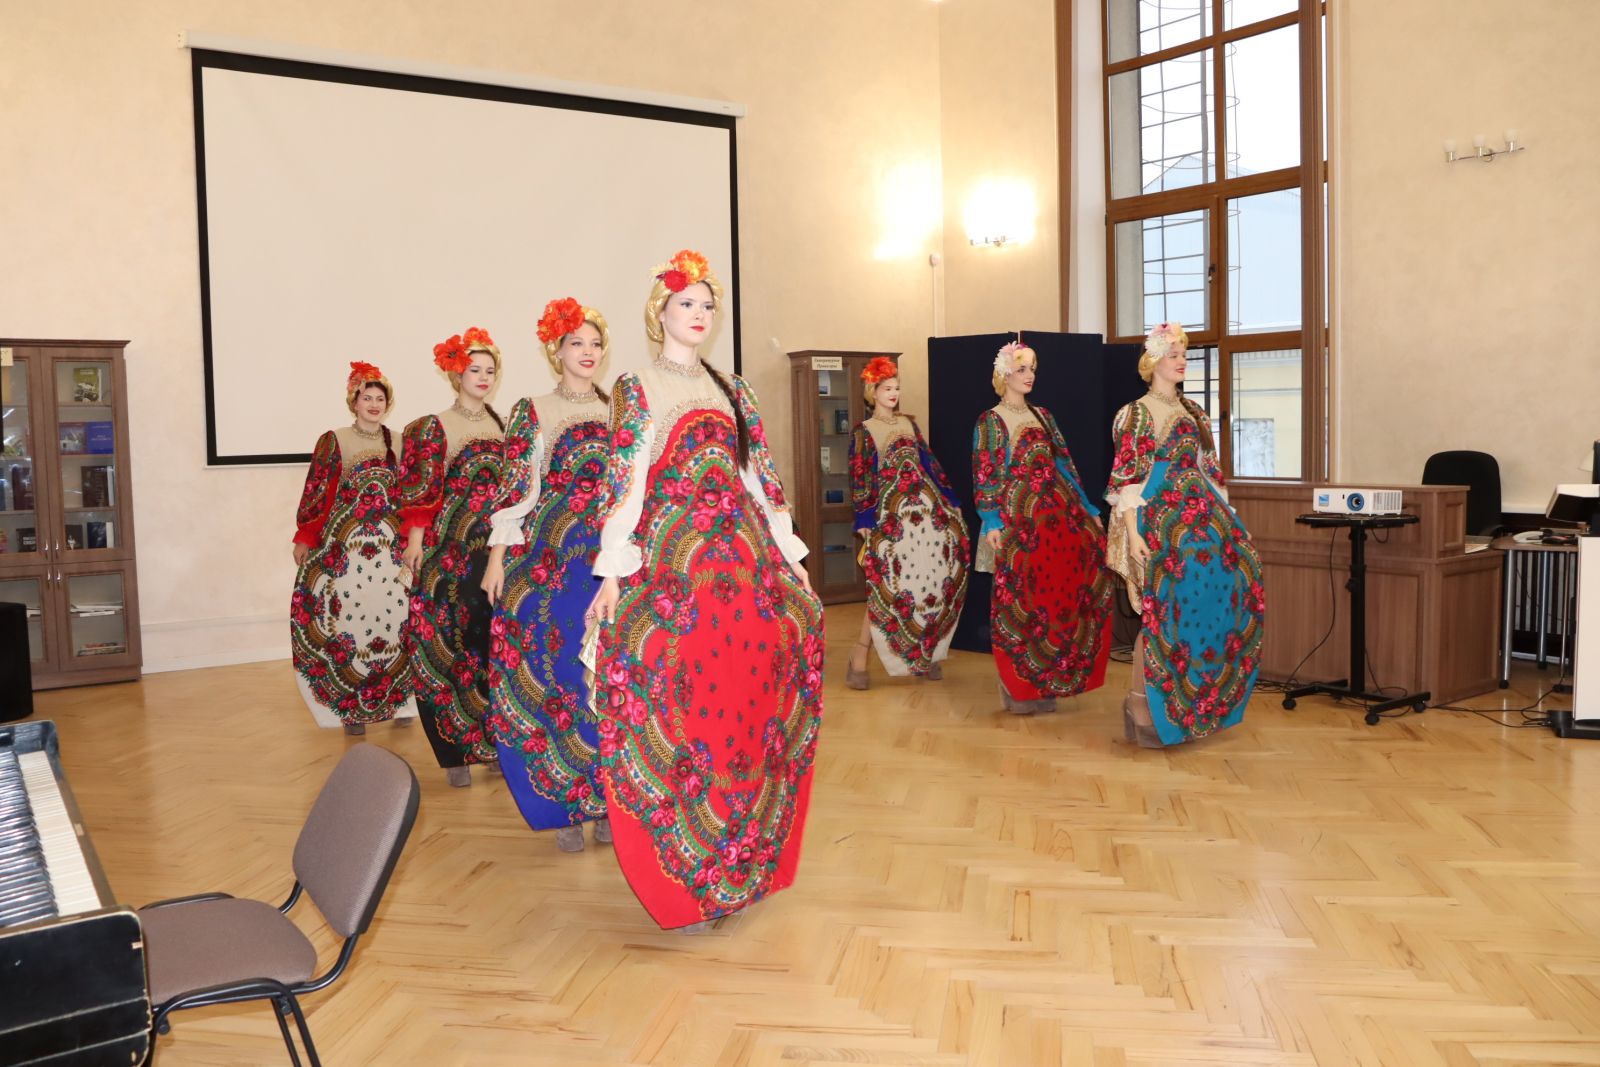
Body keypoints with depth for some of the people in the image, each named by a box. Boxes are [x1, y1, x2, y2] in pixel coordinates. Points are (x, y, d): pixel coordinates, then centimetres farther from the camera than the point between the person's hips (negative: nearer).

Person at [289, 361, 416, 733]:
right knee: (348, 619, -4)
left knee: (395, 616, -2)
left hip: (392, 546, 3)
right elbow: (316, 493, 0)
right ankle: (352, 706, 6)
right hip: (345, 546, -2)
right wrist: (304, 539, -4)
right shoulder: (333, 441, 2)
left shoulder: (398, 442, 11)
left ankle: (396, 699, 11)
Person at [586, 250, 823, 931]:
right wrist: (613, 575, -11)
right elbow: (623, 484, -4)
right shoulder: (634, 389, 4)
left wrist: (790, 559, 10)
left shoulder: (732, 389, 17)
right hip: (673, 561, -4)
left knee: (749, 693, 2)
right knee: (685, 702, -6)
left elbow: (760, 476, 15)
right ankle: (686, 873, 6)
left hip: (746, 559, 5)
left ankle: (742, 858, 16)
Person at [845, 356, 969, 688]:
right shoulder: (864, 432, 2)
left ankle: (924, 654, 13)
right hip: (891, 514, -5)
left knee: (929, 579, 2)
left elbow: (929, 463, 18)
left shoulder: (909, 423, 16)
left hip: (926, 508, 5)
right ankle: (859, 659, -6)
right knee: (888, 584, -11)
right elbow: (860, 479, -4)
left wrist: (950, 499, 14)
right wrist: (864, 519, -12)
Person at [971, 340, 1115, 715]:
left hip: (1056, 512, 5)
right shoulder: (990, 421, 0)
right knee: (1019, 596, -4)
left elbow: (1063, 463, 16)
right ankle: (1017, 686, 5)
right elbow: (984, 475, -7)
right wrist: (991, 522, -17)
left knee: (1058, 589, -4)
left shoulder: (1041, 415, 17)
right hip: (1017, 516, -5)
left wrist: (1087, 508, 11)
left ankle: (1044, 681, 7)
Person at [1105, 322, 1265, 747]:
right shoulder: (1135, 413, -3)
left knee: (1234, 579, -2)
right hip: (1160, 519, -7)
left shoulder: (1194, 411, 17)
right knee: (1164, 607, -8)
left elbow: (1210, 470, 19)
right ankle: (1141, 704, 2)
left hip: (1202, 515, 7)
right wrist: (1132, 533, -18)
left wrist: (1226, 519, 13)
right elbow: (1126, 478, -10)